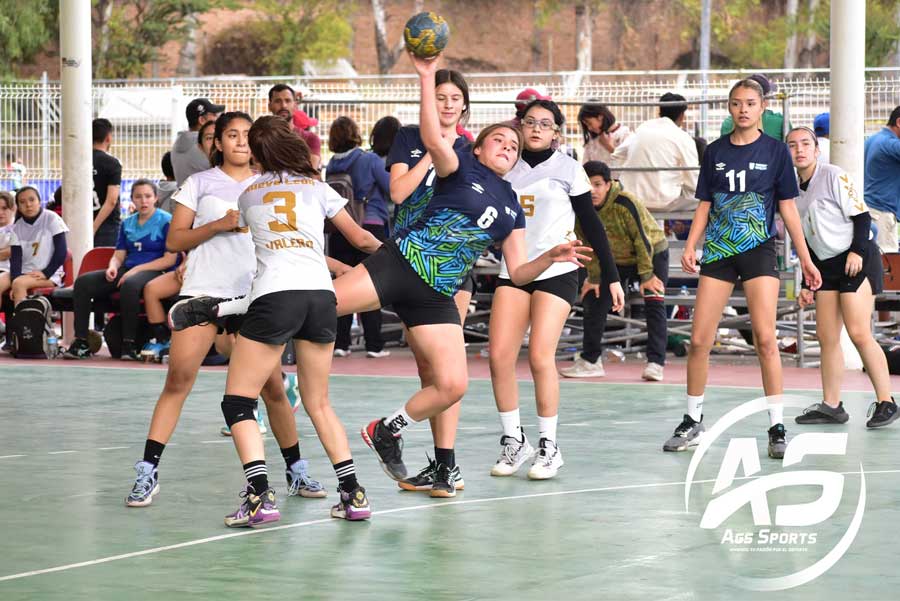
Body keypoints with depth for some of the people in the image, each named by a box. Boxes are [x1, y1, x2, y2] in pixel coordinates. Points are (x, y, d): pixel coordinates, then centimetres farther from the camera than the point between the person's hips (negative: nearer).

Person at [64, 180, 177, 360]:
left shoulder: (166, 221, 0)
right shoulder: (127, 224, 19)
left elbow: (169, 259, -8)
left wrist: (137, 269, -14)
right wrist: (113, 267, -6)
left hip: (154, 272, -7)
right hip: (127, 271, 7)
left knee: (129, 284, -41)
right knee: (83, 282, -14)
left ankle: (130, 344, -33)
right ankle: (81, 343, -18)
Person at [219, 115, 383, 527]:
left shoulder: (248, 196, 21)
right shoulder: (317, 188, 19)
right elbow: (360, 239, 25)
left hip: (273, 295, -3)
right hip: (321, 293, 3)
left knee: (237, 403, 2)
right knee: (318, 403, 18)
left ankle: (260, 496, -16)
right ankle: (352, 493, 9)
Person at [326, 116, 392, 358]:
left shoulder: (332, 165, 2)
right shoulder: (370, 160, -8)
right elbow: (393, 190, -6)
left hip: (339, 231, 3)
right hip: (371, 226, -3)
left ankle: (340, 343, 5)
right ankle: (373, 345, 0)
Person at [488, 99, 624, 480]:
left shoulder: (568, 169, 0)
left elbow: (592, 226, 2)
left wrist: (612, 277, 0)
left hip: (556, 272, -4)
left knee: (540, 355, -15)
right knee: (499, 356, -8)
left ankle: (549, 446, -2)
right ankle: (513, 442, 7)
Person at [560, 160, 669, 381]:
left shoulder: (625, 203, -33)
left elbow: (642, 238, -26)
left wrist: (646, 275, -22)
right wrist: (593, 277, -1)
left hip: (652, 254, -5)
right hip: (616, 260, 5)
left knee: (654, 306, -15)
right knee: (594, 301, 1)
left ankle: (655, 363, -15)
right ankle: (590, 361, 11)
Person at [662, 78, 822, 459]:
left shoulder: (775, 151, 2)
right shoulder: (715, 152, 8)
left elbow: (788, 208, 4)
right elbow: (704, 206, 11)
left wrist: (805, 259, 2)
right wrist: (690, 247, -3)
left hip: (758, 252, -3)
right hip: (718, 252, 3)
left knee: (765, 339, -10)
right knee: (699, 341, 0)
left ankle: (777, 429, -4)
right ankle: (693, 423, 14)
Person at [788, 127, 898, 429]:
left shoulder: (834, 176, -7)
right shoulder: (797, 191, 14)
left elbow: (861, 216, -10)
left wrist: (857, 252, -21)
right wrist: (808, 285, 16)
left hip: (857, 260, -7)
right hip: (826, 266, 7)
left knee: (859, 333, -14)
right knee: (826, 336, 3)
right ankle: (831, 406, 9)